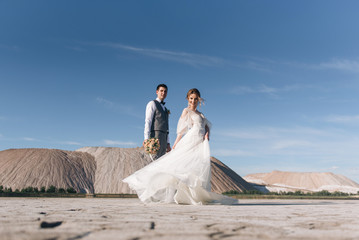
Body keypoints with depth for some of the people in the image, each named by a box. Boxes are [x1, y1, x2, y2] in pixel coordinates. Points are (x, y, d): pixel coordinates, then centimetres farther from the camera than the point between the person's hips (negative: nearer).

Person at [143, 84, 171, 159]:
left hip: (164, 138, 7)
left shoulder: (165, 109, 26)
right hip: (155, 136, -7)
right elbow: (147, 121, -6)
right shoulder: (152, 104, 4)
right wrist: (147, 138, -17)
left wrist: (168, 143, 19)